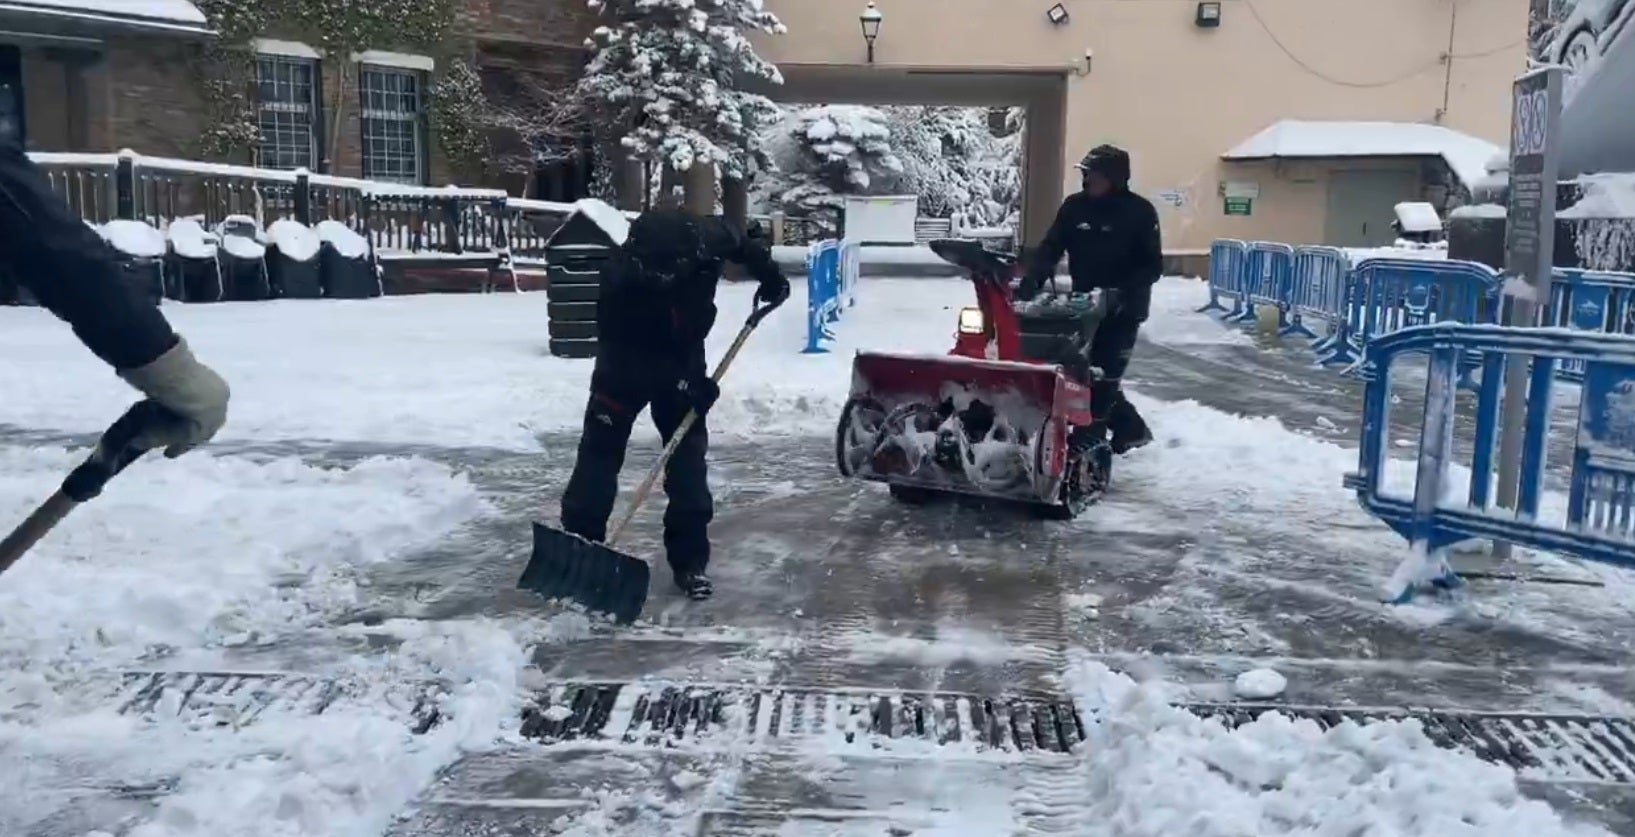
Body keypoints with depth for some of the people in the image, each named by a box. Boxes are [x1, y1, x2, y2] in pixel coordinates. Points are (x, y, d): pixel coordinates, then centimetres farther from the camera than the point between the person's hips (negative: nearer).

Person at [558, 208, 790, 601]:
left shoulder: (707, 239, -27)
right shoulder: (619, 278, -35)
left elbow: (742, 241, -1)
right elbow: (621, 351, -29)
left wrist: (769, 274, -3)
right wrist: (682, 384, -34)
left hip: (683, 362, 2)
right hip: (626, 364, -2)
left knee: (688, 453, -2)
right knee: (600, 449, -1)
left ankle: (690, 559, 6)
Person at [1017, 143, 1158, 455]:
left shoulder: (1139, 211, -7)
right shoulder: (1074, 206, 2)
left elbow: (1153, 265, -8)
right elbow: (1050, 248, -3)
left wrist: (1123, 292, -24)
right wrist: (1032, 280, -21)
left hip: (1123, 309, -5)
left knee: (1103, 375, -9)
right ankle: (1131, 428, 26)